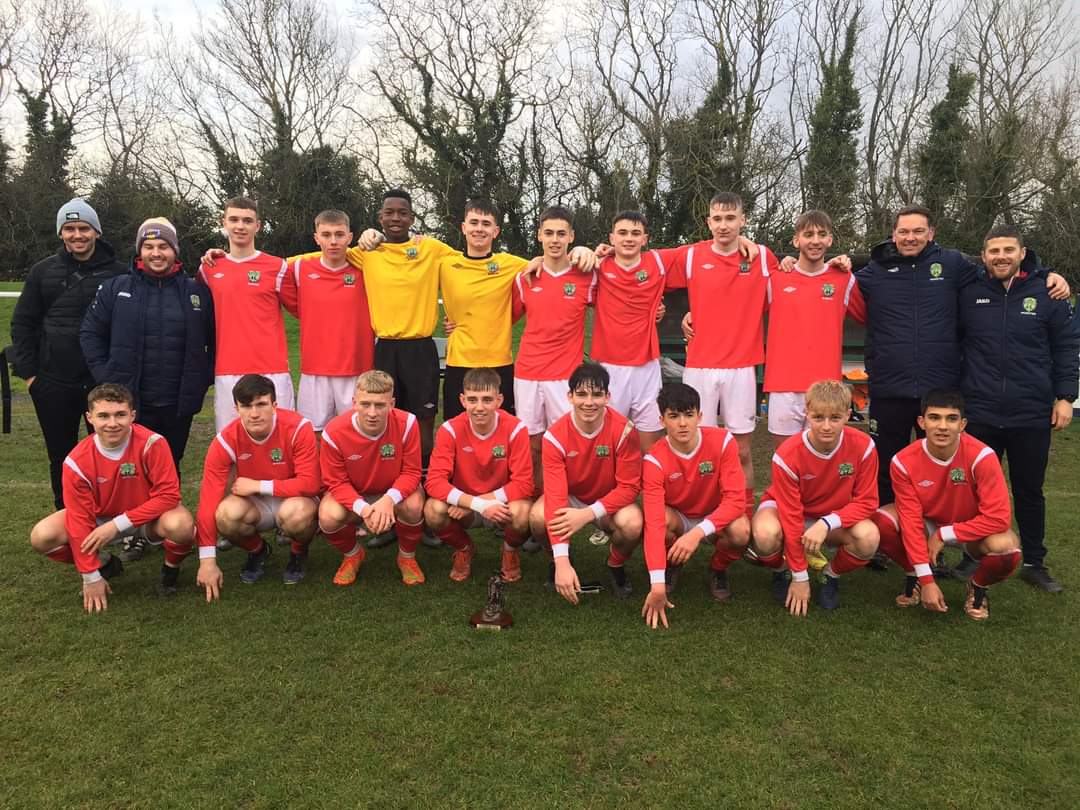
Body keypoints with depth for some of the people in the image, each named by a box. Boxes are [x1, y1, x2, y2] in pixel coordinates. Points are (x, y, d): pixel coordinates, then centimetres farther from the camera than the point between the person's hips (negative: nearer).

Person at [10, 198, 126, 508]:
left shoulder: (118, 273, -1)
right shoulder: (43, 271, 6)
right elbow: (22, 324, 9)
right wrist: (29, 372, 2)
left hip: (104, 384, -2)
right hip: (54, 384, 2)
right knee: (61, 457, 12)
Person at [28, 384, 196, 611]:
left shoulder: (152, 443, -27)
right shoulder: (77, 461, -19)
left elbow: (168, 495, -25)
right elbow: (80, 518, -15)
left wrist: (118, 524, -28)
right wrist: (91, 577, -14)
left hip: (149, 516, -3)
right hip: (100, 519, 3)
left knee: (181, 525, -36)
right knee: (42, 537, -18)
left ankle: (171, 568, 0)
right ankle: (104, 564, 10)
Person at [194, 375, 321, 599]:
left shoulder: (297, 428, -23)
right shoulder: (226, 440, -17)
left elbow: (310, 484, -25)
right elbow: (208, 499, -19)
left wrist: (258, 485, -25)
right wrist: (207, 561, -23)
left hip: (293, 499, -2)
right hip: (254, 505, 3)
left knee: (296, 513, -38)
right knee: (226, 514, -31)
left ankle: (298, 553, 1)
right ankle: (257, 551, 5)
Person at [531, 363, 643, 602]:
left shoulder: (623, 430, -22)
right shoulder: (555, 436, -22)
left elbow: (629, 487, -16)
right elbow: (555, 495, -29)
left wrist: (589, 513, -33)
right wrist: (561, 562, -38)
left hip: (610, 502, 0)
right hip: (570, 498, 1)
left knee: (632, 524, -34)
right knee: (539, 517, -31)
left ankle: (616, 565, 3)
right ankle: (558, 562, 4)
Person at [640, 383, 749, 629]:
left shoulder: (722, 441, -22)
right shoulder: (655, 459, -24)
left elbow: (735, 499, -25)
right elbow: (654, 521, -33)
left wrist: (698, 532, -40)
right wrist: (657, 585, -42)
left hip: (716, 518, 0)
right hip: (677, 518, 0)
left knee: (740, 531, -33)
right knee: (663, 519, -34)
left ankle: (719, 571, 3)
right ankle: (671, 567, 1)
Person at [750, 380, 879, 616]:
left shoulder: (863, 446, -21)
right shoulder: (787, 455, -26)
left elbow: (866, 502, -14)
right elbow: (791, 515, -22)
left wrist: (826, 523, -33)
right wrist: (800, 578, -18)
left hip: (837, 518, 2)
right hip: (787, 510, -2)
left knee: (868, 537, -31)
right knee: (765, 534, -37)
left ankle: (832, 575, 3)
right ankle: (782, 571, 1)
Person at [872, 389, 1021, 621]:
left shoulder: (982, 456, -28)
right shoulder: (903, 461, -23)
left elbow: (999, 518, -27)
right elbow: (911, 521, -20)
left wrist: (944, 535, -23)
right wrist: (926, 581, -24)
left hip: (972, 532, -1)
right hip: (928, 524, 2)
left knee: (1006, 549, -35)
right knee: (880, 522, -27)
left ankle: (978, 587, 2)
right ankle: (913, 577, 4)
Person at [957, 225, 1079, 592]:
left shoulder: (1047, 292, 0)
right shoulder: (969, 294, 0)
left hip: (1032, 414, 0)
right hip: (979, 413, 0)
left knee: (1029, 491, 13)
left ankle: (1034, 562, 26)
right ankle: (974, 559, 25)